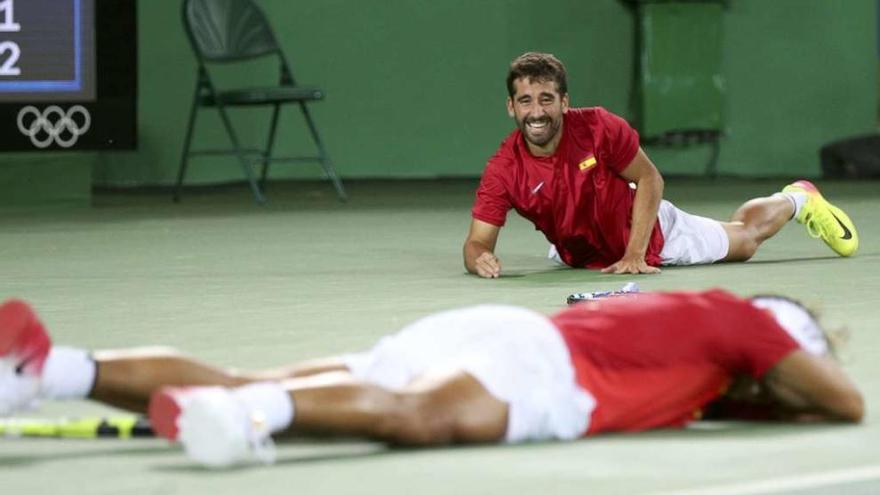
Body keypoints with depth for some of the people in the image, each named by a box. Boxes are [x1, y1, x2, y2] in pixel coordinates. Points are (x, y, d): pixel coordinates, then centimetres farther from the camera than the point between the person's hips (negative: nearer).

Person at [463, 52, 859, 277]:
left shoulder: (598, 128, -33)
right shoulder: (503, 169, -30)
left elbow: (650, 180, -20)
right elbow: (477, 241, -27)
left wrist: (635, 254, -27)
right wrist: (480, 258, -52)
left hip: (652, 230, -2)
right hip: (583, 259, 2)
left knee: (743, 240, 17)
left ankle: (797, 199, 50)